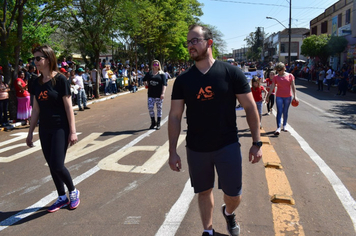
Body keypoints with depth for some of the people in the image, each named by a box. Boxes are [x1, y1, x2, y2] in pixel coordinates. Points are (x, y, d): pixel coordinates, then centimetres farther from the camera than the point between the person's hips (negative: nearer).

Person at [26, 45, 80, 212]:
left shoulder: (60, 79, -10)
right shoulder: (37, 83, 7)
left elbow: (68, 106, -11)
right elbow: (36, 109, 12)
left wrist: (72, 131, -13)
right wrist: (30, 132, 13)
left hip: (60, 128, -6)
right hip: (44, 129, 6)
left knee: (57, 165, -9)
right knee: (51, 166, 10)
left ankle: (73, 191, 17)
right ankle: (62, 198, 26)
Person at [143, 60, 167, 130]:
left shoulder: (162, 74, -1)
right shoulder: (149, 74, 9)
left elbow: (164, 84, -8)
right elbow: (144, 80, 29)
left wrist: (163, 93, -18)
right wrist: (146, 83, 10)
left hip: (159, 95, -3)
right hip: (151, 94, 3)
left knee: (159, 109, 5)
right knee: (150, 108, -2)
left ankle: (158, 124, 15)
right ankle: (153, 122, 15)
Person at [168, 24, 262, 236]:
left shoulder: (231, 73, -8)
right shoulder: (183, 80, -2)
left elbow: (250, 107, -4)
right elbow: (175, 116, 1)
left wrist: (257, 143, -6)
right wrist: (173, 151, -3)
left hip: (228, 146, -1)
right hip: (196, 149, 2)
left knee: (234, 195, 6)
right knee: (204, 192, 15)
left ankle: (228, 212, 42)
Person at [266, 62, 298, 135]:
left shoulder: (290, 76, 1)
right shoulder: (276, 77, 2)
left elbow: (293, 86, 0)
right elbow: (272, 87, 4)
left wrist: (295, 96, -7)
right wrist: (268, 96, 2)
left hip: (288, 97, 1)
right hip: (279, 97, 0)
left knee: (285, 112, 11)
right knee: (279, 112, -10)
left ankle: (284, 125, 26)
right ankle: (278, 128, -16)